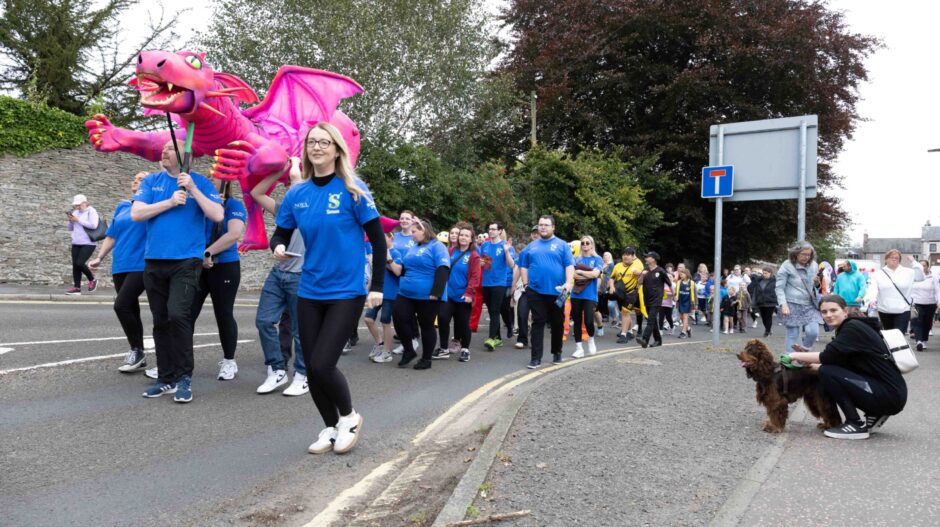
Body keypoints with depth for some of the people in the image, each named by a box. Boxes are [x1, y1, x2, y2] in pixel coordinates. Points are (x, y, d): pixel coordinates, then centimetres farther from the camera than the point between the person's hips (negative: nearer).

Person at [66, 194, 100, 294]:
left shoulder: (91, 211, -5)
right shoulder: (75, 212, 15)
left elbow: (93, 225, -21)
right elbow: (70, 228, 20)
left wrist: (78, 220, -15)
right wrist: (71, 221, -1)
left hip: (88, 243, -7)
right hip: (76, 243, 7)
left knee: (80, 263, -16)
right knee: (75, 264, 2)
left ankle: (92, 280, 6)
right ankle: (77, 287, 5)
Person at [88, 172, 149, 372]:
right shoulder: (121, 207, 17)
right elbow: (111, 236, 21)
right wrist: (99, 258, 14)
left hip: (141, 266, -6)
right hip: (120, 266, 6)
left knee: (121, 305, -18)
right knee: (131, 310, 7)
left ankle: (137, 350, -3)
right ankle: (138, 357, 15)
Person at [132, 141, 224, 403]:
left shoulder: (201, 182, 1)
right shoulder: (151, 181, 10)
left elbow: (218, 215, -10)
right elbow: (136, 213, -2)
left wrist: (193, 189, -15)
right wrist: (171, 202, -10)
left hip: (187, 260, -4)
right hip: (154, 261, 4)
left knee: (178, 314, -21)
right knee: (160, 321, 10)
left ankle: (184, 377, -8)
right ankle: (166, 378, 20)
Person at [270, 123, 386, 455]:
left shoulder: (352, 190, -9)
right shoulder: (296, 194, 3)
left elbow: (378, 239, -7)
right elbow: (280, 234, 11)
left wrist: (377, 287, -9)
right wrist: (278, 247, -13)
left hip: (346, 292, -5)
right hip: (309, 293, 5)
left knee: (321, 365, -11)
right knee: (312, 368, 8)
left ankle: (349, 417, 18)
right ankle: (330, 428, 30)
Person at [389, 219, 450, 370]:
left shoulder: (437, 246, -6)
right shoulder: (413, 248, 18)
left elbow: (442, 271, -16)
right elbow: (402, 270, 22)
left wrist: (435, 293, -23)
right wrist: (390, 260, 8)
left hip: (427, 296, -7)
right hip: (406, 293, 7)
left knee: (426, 326, 3)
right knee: (398, 318, -3)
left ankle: (426, 359, 16)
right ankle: (409, 350, 16)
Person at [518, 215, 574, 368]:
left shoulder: (562, 245, 4)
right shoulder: (531, 246, 13)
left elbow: (569, 266, -3)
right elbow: (524, 266, 15)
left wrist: (568, 283, -17)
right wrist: (526, 284, 4)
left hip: (557, 291, -1)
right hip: (536, 291, 1)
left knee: (557, 323, 10)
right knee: (538, 323, -1)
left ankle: (557, 353, 27)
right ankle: (536, 357, -2)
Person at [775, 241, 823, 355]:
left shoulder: (813, 265, 9)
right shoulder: (787, 266, -7)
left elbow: (815, 286, 22)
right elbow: (779, 288, -7)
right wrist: (783, 305, -18)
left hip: (810, 305, 5)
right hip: (793, 305, -5)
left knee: (813, 332, -6)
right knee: (792, 335, -3)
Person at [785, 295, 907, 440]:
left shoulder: (853, 327, -13)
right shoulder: (845, 330, 14)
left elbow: (828, 356, -22)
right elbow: (833, 361, 13)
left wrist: (795, 355, -12)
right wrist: (809, 363, 4)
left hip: (890, 395, -9)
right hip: (885, 394, 9)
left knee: (827, 373, -17)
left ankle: (856, 425, -7)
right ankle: (874, 416, 13)